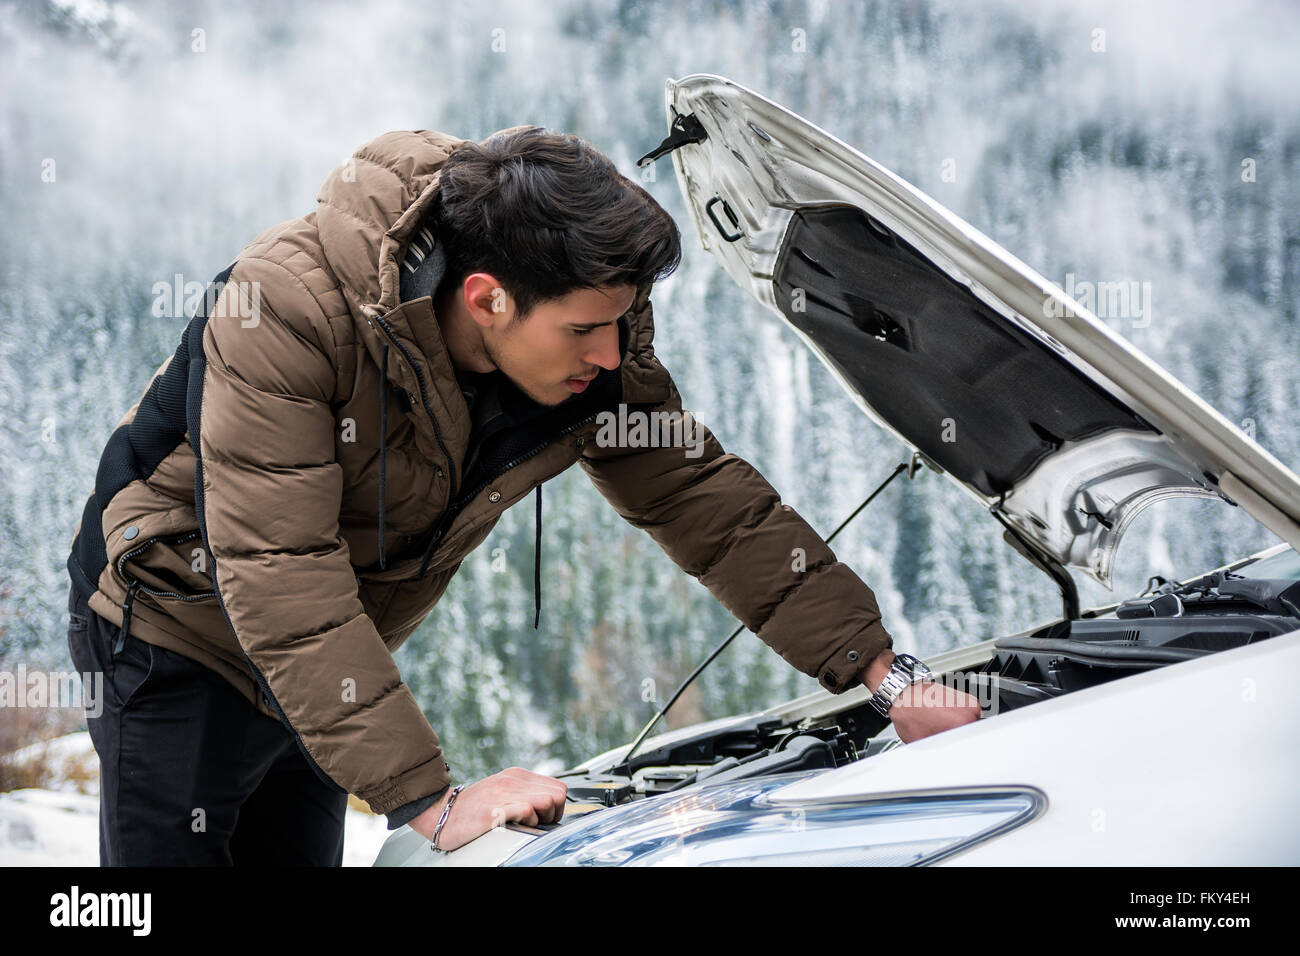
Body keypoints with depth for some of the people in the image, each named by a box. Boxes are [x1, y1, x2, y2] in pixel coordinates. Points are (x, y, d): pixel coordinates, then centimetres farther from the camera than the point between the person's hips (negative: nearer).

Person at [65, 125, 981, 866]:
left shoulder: (594, 351, -16)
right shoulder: (284, 310, -34)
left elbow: (709, 501, -6)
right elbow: (284, 587, -38)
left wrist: (885, 675, -12)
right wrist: (435, 801, -42)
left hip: (324, 668, 6)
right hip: (181, 627, -6)